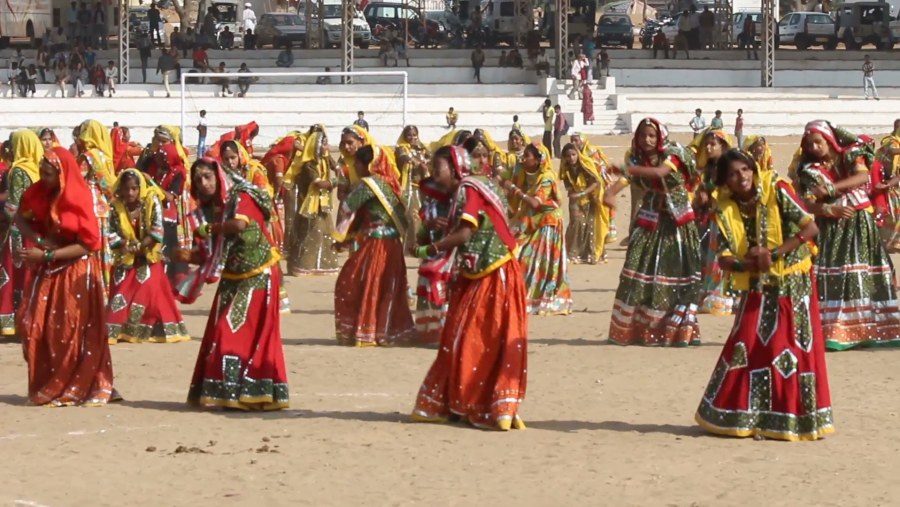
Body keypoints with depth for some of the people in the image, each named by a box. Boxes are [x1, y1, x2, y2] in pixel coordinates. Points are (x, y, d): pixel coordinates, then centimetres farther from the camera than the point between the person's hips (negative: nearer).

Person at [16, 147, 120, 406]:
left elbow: (87, 245, -18)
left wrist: (47, 255, -23)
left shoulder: (79, 200, -18)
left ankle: (77, 388, 10)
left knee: (73, 334, -1)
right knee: (34, 327, 2)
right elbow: (20, 218, 8)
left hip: (76, 273, -5)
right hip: (46, 271, 6)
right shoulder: (38, 193, -3)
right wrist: (39, 240, -11)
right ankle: (45, 387, 13)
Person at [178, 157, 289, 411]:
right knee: (221, 336, 1)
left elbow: (240, 224, -33)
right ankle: (223, 392, 7)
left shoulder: (241, 198, -11)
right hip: (231, 280, 6)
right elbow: (208, 255, 9)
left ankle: (255, 392, -4)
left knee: (255, 337, -7)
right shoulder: (208, 210, 7)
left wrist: (209, 228, -18)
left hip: (259, 277, -6)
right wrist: (189, 256, -12)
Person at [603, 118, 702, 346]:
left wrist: (631, 169, -42)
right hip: (650, 220, 3)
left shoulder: (672, 154, -9)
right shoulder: (637, 159, 2)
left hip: (677, 220, -3)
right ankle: (629, 329, 3)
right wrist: (610, 193, -36)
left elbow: (659, 172, -30)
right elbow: (624, 179, -13)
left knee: (680, 272, -6)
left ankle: (683, 329, 0)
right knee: (638, 269, -4)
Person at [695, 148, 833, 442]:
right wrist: (747, 263, -25)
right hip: (758, 288, 3)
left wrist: (774, 254, -23)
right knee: (747, 349, -1)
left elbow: (811, 228, -17)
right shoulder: (726, 210, -1)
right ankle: (744, 417, 8)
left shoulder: (777, 191, -12)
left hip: (793, 284, -3)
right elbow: (724, 258, -4)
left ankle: (793, 419, 4)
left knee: (792, 350, -4)